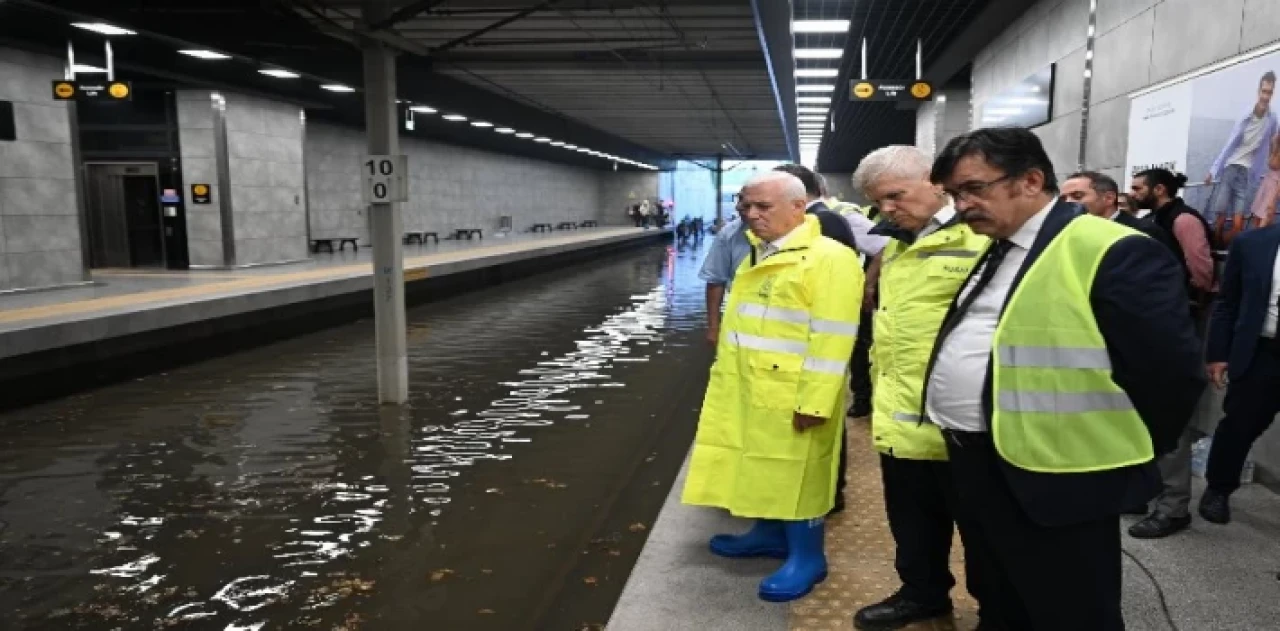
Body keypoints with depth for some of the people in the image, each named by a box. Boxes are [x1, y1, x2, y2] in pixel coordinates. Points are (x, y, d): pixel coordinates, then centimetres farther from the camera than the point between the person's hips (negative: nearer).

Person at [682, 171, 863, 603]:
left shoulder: (829, 258, -16)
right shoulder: (758, 255, 14)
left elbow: (832, 339, -20)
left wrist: (813, 402, -22)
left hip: (791, 395, -8)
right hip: (749, 388, 8)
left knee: (795, 474, 3)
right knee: (762, 465, 18)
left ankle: (807, 557, 19)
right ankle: (769, 534, 36)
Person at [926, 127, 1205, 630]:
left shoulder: (1113, 252, -18)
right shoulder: (993, 252, 11)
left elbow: (1172, 371, -18)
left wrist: (1123, 452, -6)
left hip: (1053, 481, -8)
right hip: (973, 466, 9)